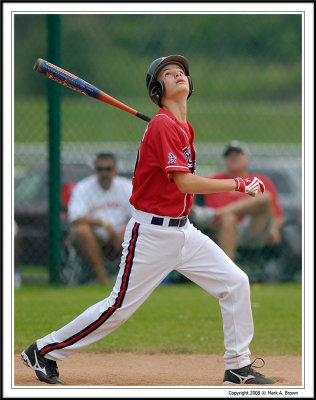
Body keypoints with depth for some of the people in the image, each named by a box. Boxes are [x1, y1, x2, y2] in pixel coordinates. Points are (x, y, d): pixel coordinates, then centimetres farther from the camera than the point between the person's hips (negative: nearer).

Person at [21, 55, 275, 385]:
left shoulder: (183, 127, 11)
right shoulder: (163, 126, -18)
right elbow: (185, 183, -26)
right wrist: (239, 185, -21)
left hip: (183, 231, 9)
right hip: (152, 232, -9)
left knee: (235, 283, 1)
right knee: (120, 306, -4)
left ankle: (238, 367, 10)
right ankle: (43, 351, 10)